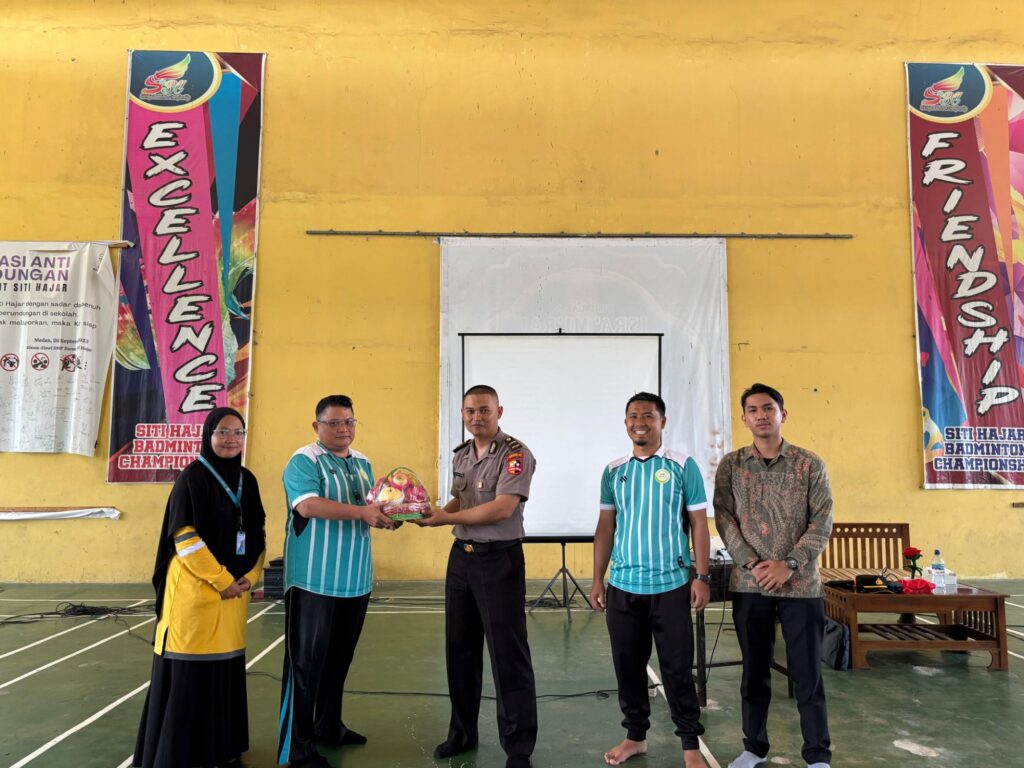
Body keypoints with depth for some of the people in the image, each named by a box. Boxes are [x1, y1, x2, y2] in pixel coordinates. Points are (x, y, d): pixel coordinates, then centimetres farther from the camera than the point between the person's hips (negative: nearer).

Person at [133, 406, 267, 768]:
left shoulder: (247, 479, 10)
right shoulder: (193, 476, -9)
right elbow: (185, 537, -15)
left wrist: (249, 576, 0)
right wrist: (221, 579, -13)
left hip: (236, 588, 6)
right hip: (195, 588, -6)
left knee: (226, 666, 12)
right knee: (188, 667, 0)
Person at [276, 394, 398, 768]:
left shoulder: (362, 462, 14)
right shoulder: (304, 460, -9)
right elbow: (307, 505, -24)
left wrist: (386, 515, -5)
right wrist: (361, 512, -27)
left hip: (356, 579, 7)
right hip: (314, 579, -7)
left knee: (340, 656, 17)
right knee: (307, 660, 0)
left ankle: (329, 726, 32)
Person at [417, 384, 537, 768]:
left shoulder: (515, 455, -14)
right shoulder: (461, 455, 10)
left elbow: (501, 509, -23)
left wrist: (447, 518, -19)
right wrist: (434, 512, -4)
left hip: (499, 559, -7)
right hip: (461, 556, 7)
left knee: (508, 654, 0)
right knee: (460, 648, 16)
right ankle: (462, 732, 33)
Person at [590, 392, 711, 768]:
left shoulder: (683, 466, -3)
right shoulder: (613, 471, 6)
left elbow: (698, 523, -2)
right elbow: (605, 527, 9)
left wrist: (702, 576, -7)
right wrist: (597, 580, 7)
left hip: (671, 585, -3)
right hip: (622, 586, 3)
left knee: (677, 667, 5)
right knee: (628, 664, 12)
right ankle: (635, 735, 30)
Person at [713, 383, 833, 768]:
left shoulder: (810, 464, 0)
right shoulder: (730, 465, 3)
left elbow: (822, 522, -5)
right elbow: (724, 519, -3)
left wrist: (789, 564, -15)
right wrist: (751, 564, -14)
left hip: (801, 584, -1)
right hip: (749, 584, 1)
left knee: (807, 673, 5)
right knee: (754, 671, 12)